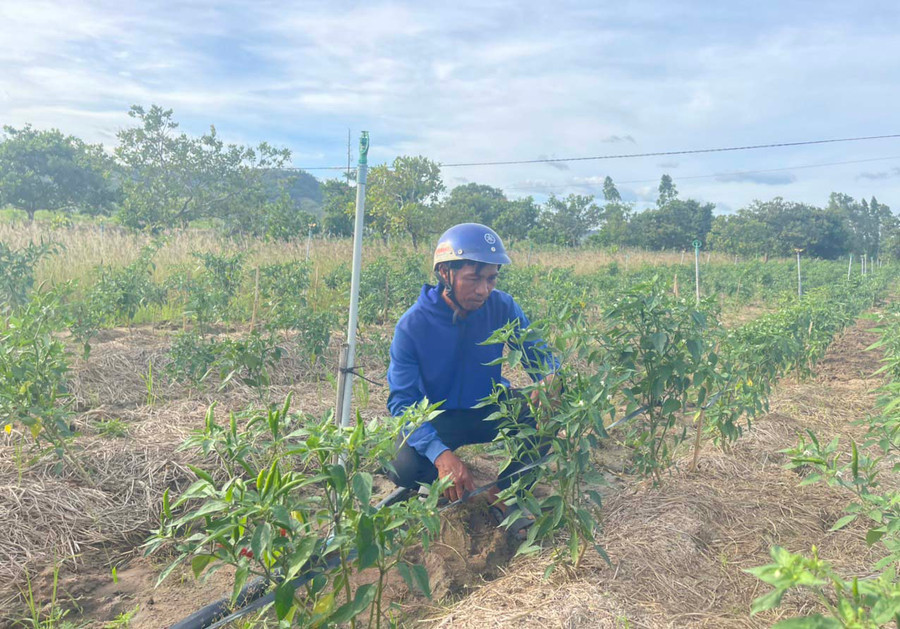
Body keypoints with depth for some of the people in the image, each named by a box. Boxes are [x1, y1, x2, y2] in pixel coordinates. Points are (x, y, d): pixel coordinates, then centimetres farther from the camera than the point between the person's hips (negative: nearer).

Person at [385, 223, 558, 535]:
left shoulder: (502, 307, -12)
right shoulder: (412, 325, -22)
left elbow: (539, 352, -5)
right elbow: (402, 401, -24)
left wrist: (550, 379, -33)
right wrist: (440, 453, -42)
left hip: (491, 410, 3)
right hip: (436, 419, -3)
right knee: (404, 468, -32)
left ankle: (503, 493, -6)